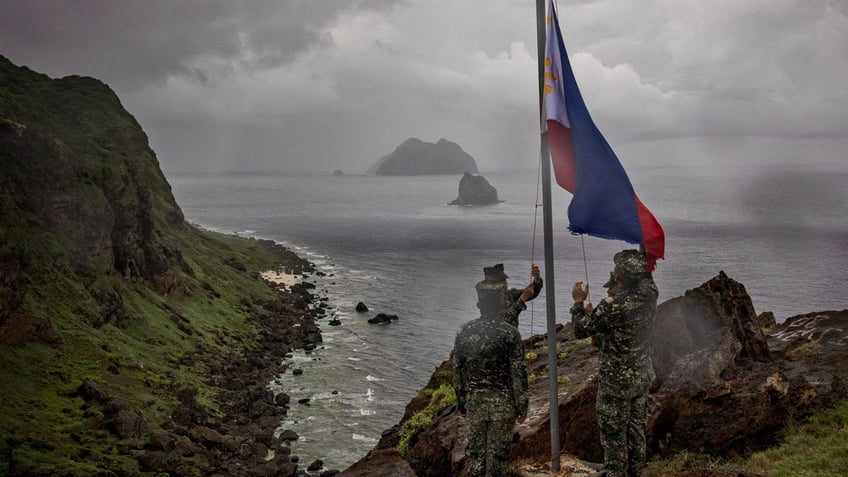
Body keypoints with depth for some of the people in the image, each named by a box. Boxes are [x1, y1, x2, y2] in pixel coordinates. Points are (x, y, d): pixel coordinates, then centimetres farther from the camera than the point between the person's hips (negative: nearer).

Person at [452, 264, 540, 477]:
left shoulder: (465, 331, -1)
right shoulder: (510, 333, -13)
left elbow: (457, 370, 4)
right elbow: (519, 372, -12)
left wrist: (461, 402, 14)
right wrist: (522, 406, -3)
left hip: (474, 401, 4)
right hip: (502, 402, -3)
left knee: (475, 452, 12)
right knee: (497, 454, 5)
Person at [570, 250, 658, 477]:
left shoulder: (612, 306, -26)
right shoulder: (649, 297, -7)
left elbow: (581, 330, -14)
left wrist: (579, 302, 1)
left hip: (616, 380, -7)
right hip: (643, 375, 7)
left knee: (613, 432, 8)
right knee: (636, 426, 20)